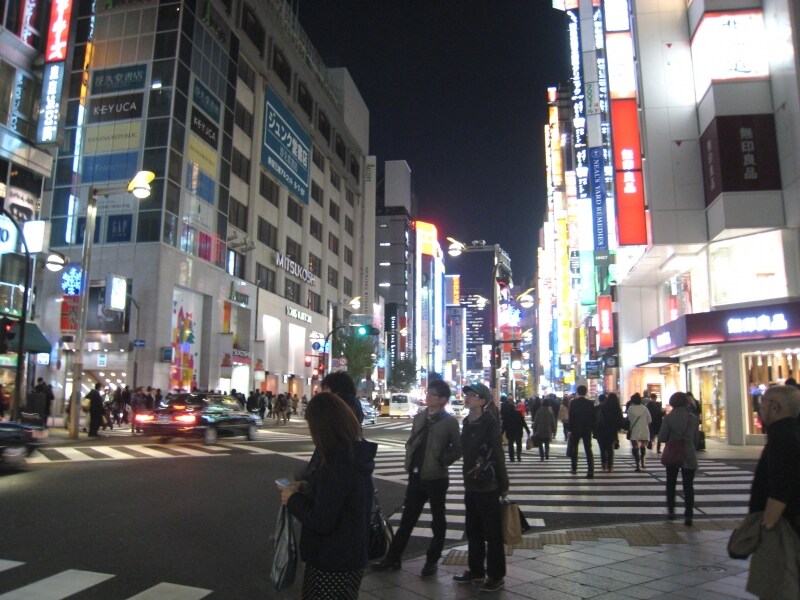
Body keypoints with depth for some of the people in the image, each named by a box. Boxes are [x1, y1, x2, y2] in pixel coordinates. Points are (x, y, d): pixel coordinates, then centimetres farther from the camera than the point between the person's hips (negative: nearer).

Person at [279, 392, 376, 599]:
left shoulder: (336, 467, -28)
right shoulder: (357, 457, 1)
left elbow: (321, 522, -25)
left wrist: (293, 500, -12)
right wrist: (308, 488, 6)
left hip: (331, 566, -9)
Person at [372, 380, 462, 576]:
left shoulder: (449, 421, -9)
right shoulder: (419, 417, 8)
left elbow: (458, 448, -5)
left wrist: (442, 462, -11)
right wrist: (409, 461, 4)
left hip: (436, 478, -5)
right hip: (416, 476, 5)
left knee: (438, 521, 11)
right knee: (407, 519, 12)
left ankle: (432, 561, 24)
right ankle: (392, 558, 20)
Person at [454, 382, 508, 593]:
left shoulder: (490, 423, -14)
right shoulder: (467, 422, 9)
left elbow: (498, 454, -14)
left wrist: (503, 485, -12)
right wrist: (468, 477, 14)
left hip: (487, 486, -8)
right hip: (471, 484, 8)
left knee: (492, 532, 3)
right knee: (473, 530, 16)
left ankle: (496, 576, 14)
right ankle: (476, 570, 29)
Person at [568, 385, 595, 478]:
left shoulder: (573, 402, -8)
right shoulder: (590, 403, -1)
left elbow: (571, 417, -9)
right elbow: (593, 417, 1)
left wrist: (570, 429, -4)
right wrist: (593, 429, 9)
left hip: (575, 429, -1)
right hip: (587, 430, 1)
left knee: (574, 450, 15)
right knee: (588, 450, 1)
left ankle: (574, 469, 20)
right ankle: (590, 471, -9)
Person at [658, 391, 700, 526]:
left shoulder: (668, 418, -11)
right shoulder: (694, 418, -4)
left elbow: (662, 437, -9)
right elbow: (696, 439, 4)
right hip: (689, 456, 1)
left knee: (671, 484, 18)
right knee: (688, 486, 7)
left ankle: (671, 511, 22)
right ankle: (688, 515, 0)